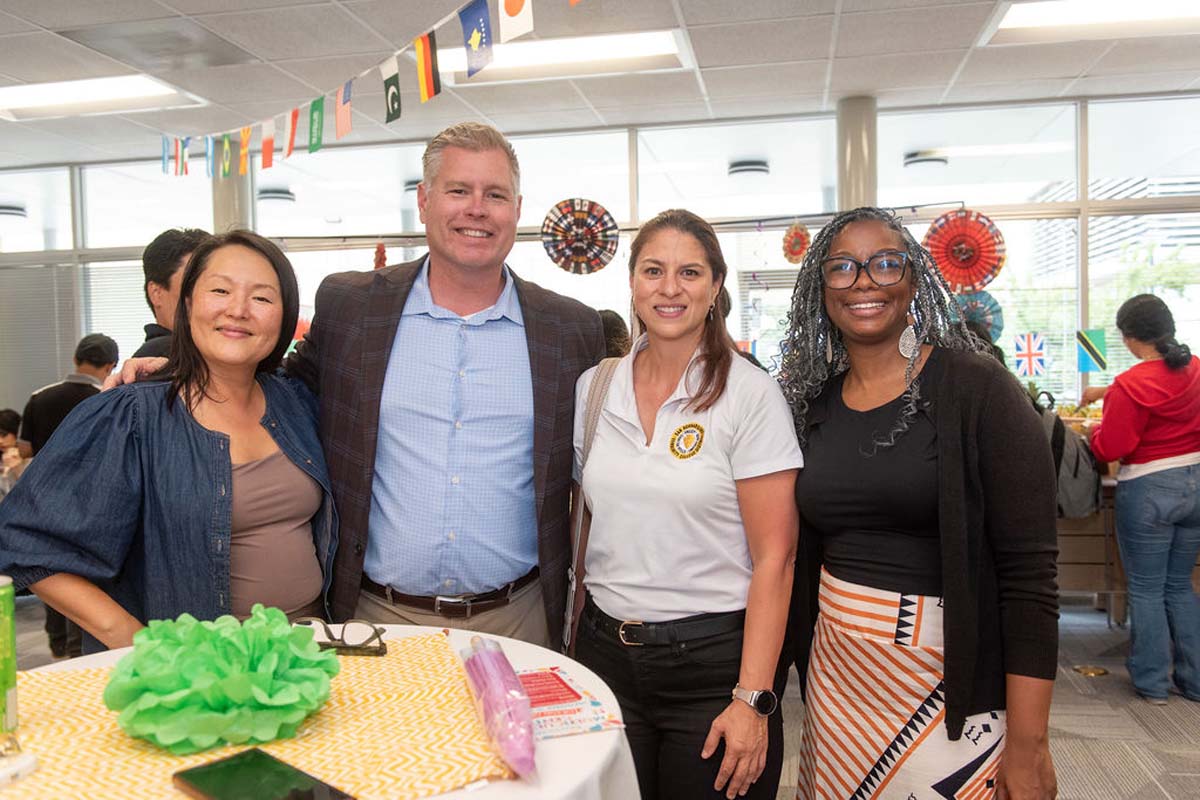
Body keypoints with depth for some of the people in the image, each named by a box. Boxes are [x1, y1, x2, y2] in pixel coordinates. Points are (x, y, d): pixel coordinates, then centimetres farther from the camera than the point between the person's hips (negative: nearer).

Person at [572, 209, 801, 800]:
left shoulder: (751, 394, -10)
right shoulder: (593, 387, 3)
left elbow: (774, 557, -11)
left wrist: (754, 699, -15)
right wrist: (574, 650, 9)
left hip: (713, 659, -3)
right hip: (605, 651, 4)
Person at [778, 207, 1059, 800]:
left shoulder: (976, 388, -11)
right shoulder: (814, 402, 4)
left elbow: (1028, 572, -14)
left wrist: (1028, 744, -16)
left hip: (949, 674, -4)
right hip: (837, 673, 5)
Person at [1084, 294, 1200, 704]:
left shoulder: (1132, 385, -20)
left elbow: (1110, 449, -16)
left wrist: (1094, 430, 4)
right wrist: (1108, 393, 30)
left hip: (1148, 490, -7)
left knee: (1145, 590, 6)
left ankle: (1151, 682, 16)